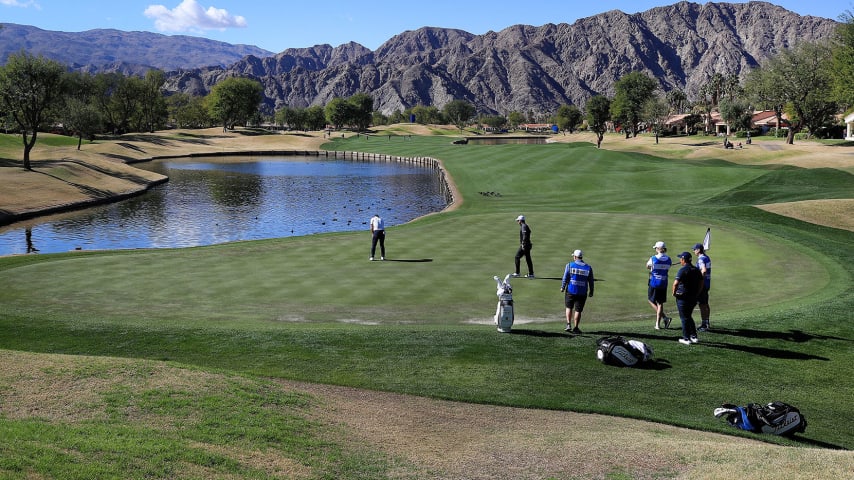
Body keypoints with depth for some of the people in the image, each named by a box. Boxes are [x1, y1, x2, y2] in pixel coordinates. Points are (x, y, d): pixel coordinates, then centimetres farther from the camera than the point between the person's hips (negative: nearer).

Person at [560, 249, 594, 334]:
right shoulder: (588, 268, 2)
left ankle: (569, 325, 6)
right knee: (578, 310, 7)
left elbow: (565, 277, -7)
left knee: (569, 307, 17)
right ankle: (575, 328, 8)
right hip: (582, 293, 0)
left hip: (570, 290, 0)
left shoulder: (570, 265, -4)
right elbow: (591, 282, 4)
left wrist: (562, 287, 3)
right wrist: (591, 292, 14)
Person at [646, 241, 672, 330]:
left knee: (651, 301, 9)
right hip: (664, 284, 4)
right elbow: (667, 269, 10)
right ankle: (658, 324, 11)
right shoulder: (669, 260, 0)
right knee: (660, 303, 9)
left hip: (654, 283, -4)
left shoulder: (653, 258, -12)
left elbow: (647, 266, 4)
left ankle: (665, 317, -6)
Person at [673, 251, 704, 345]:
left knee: (684, 318, 2)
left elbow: (676, 283, -26)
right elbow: (701, 283, 12)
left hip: (683, 297, -7)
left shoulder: (683, 270, -15)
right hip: (694, 298, 7)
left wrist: (674, 292, -11)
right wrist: (697, 294, 18)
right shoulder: (696, 270, 9)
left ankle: (686, 338, 5)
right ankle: (694, 336, 18)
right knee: (689, 316, 21)